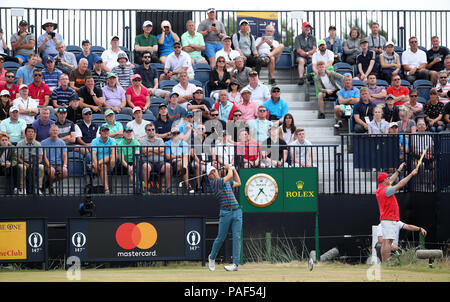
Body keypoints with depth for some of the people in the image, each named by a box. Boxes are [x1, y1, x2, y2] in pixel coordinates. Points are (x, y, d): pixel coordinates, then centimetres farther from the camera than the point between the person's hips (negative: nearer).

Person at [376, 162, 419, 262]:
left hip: (384, 219, 10)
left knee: (385, 242, 10)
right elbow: (400, 185, -15)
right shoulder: (386, 190, -15)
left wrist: (398, 170, 32)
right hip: (389, 219, -10)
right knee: (387, 242, -14)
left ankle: (383, 264, 8)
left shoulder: (379, 189, 13)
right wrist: (411, 174, -9)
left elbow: (390, 181, 27)